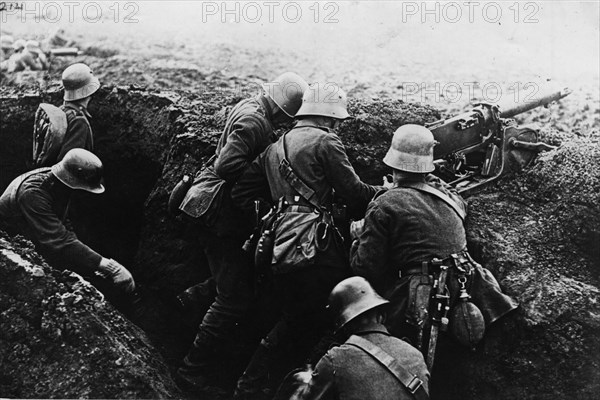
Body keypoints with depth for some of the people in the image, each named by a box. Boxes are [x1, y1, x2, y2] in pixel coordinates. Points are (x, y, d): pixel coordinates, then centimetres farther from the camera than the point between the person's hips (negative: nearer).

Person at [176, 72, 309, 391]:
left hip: (224, 213, 10)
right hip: (221, 215, -10)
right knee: (235, 297, -6)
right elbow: (227, 165, -28)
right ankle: (193, 371, 3)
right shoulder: (253, 122, -20)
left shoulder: (252, 108, 10)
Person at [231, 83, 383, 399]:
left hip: (279, 252, 9)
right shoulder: (325, 142, -1)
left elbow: (241, 193, 21)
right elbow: (354, 193, -6)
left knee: (295, 321, 24)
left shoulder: (275, 148, 23)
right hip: (315, 249, -8)